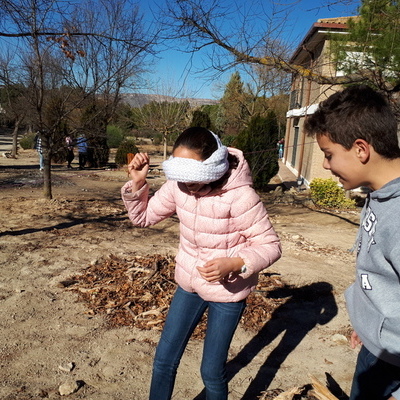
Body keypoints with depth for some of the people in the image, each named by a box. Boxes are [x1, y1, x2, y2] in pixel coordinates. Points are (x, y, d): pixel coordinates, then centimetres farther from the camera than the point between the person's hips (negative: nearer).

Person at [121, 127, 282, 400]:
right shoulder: (179, 185, -11)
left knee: (212, 371, 9)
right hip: (189, 284, 5)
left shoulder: (240, 196, -27)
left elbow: (270, 246, -19)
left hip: (227, 291, -5)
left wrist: (234, 264, -36)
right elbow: (143, 217, 1)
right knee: (164, 359, 14)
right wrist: (137, 183, -16)